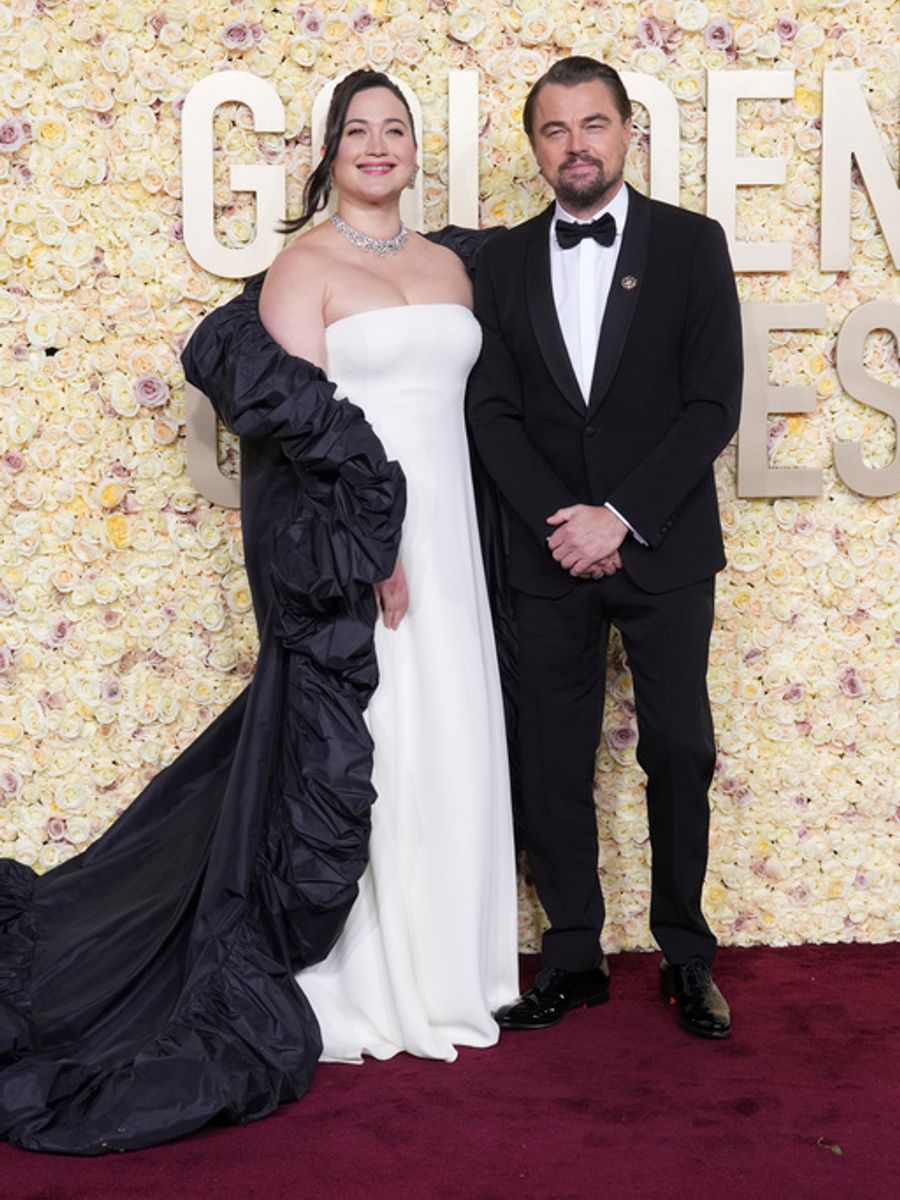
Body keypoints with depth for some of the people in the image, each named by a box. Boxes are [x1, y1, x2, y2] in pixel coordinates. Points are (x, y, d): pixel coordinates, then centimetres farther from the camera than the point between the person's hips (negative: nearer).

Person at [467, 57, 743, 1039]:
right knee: (552, 763, 5)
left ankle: (685, 951, 21)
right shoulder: (504, 261, 7)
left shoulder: (690, 244, 0)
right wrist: (561, 519, -11)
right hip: (549, 553, 2)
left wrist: (620, 517, -14)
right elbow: (493, 412, 2)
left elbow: (713, 405, -6)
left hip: (664, 550, -2)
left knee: (679, 752, 4)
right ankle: (573, 958, 18)